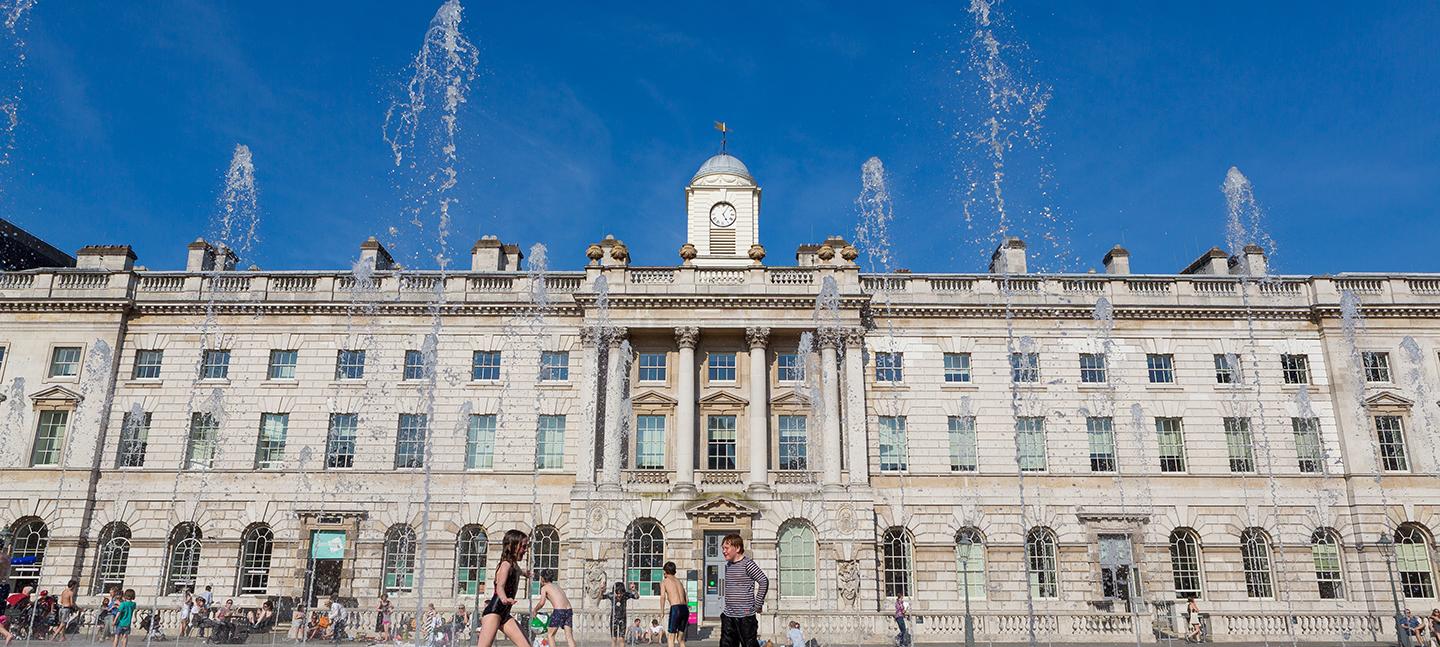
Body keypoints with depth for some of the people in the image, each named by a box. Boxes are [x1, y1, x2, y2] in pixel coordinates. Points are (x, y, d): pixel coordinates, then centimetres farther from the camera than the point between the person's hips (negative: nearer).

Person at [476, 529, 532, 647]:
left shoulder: (514, 565, 15)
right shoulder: (506, 564, -11)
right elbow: (500, 587, -29)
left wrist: (523, 573, 66)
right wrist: (505, 599, -52)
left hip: (505, 615, 9)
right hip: (493, 611, -9)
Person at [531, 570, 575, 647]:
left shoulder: (544, 587, 8)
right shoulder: (556, 585, 26)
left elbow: (542, 603, -2)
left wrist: (534, 610, 14)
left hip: (559, 611, -6)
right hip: (569, 610, 6)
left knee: (550, 635, 10)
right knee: (569, 636, 5)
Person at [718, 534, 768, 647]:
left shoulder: (747, 563, -11)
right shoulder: (728, 565, 13)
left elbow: (764, 581, -16)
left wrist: (758, 605, -13)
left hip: (745, 616, -7)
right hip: (728, 616, 8)